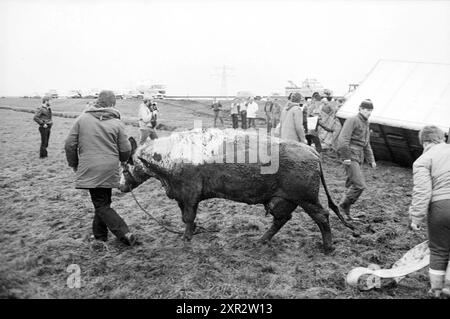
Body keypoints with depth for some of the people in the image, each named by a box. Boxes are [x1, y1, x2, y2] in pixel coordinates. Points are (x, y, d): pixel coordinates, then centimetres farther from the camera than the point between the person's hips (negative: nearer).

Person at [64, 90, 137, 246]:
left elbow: (70, 145, 1)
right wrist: (120, 159, 21)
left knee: (101, 205, 3)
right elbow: (126, 150, -1)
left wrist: (74, 164, 16)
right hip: (110, 170, 1)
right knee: (103, 202, 19)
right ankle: (99, 235, 27)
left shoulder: (82, 118, 1)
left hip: (89, 170, -1)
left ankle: (125, 234, -6)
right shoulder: (117, 123, -1)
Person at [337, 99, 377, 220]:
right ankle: (344, 206, -2)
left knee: (352, 185, 11)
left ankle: (346, 212, 19)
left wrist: (371, 160, 21)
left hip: (358, 158, 9)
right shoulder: (352, 121, -8)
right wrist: (346, 157, -22)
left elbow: (366, 144, 29)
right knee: (360, 185, -16)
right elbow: (343, 139, -19)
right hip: (350, 157, -9)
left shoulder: (366, 124, 20)